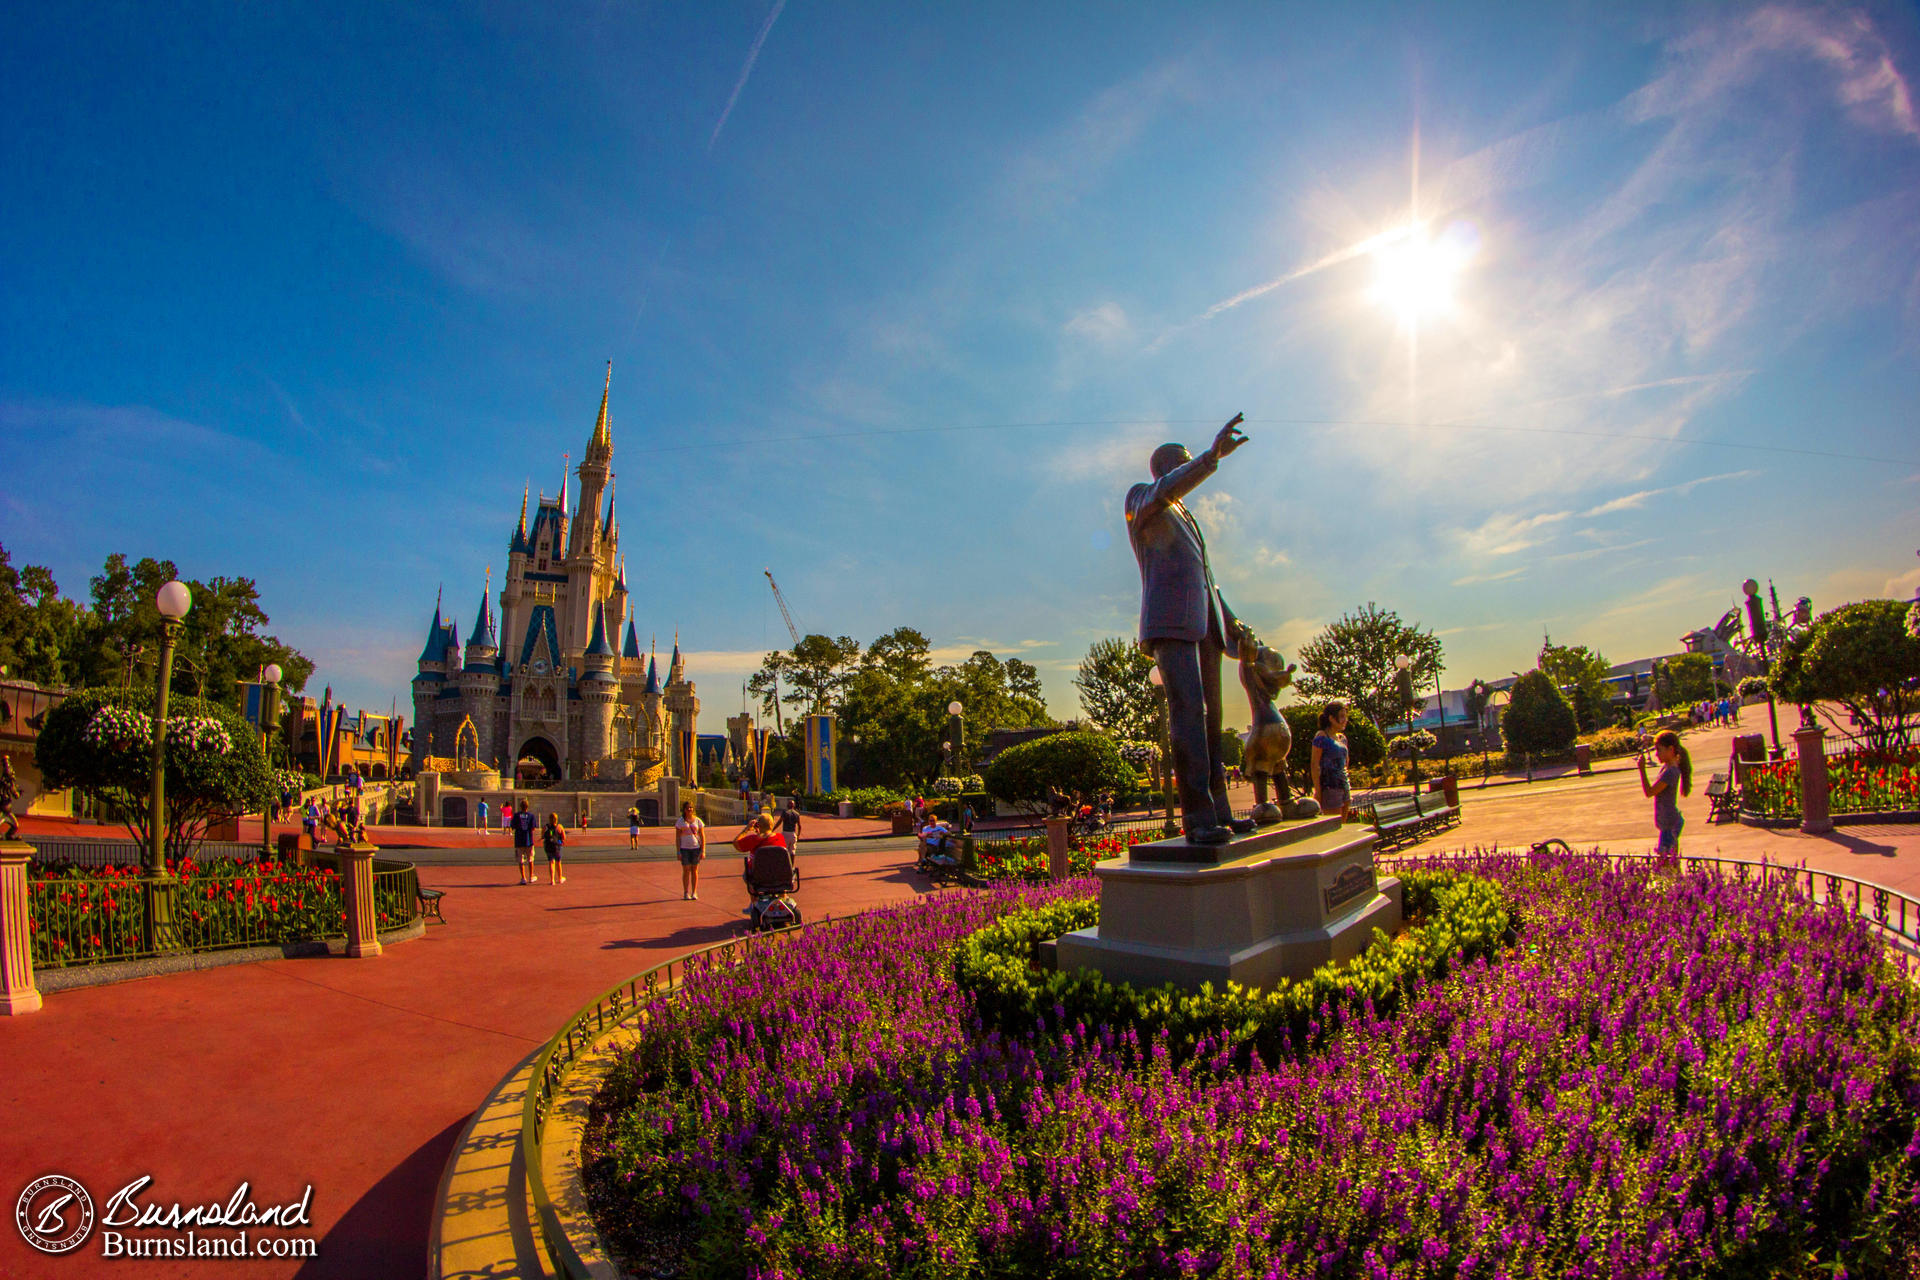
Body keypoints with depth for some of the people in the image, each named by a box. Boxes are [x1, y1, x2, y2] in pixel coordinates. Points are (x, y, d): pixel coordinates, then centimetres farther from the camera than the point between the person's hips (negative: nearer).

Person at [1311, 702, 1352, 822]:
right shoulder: (1321, 737, -8)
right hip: (1329, 786, -8)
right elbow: (1315, 765, -11)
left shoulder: (1342, 738, 15)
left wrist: (1348, 787, 20)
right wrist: (1317, 790, -15)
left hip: (1344, 786, 8)